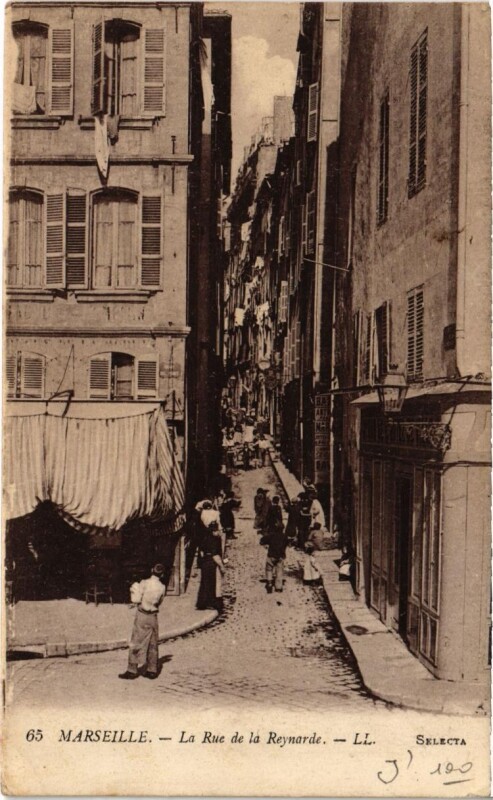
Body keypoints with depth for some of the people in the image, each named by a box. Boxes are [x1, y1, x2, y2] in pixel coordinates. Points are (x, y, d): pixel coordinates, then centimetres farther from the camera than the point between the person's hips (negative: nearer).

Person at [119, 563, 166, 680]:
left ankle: (132, 670, 2)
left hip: (142, 615, -4)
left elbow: (136, 599, -14)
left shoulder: (144, 583, -14)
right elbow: (159, 602, 9)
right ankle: (152, 670, 16)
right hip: (153, 616, 4)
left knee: (136, 643, 2)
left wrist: (133, 591, 3)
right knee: (152, 644, 13)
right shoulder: (162, 587, -3)